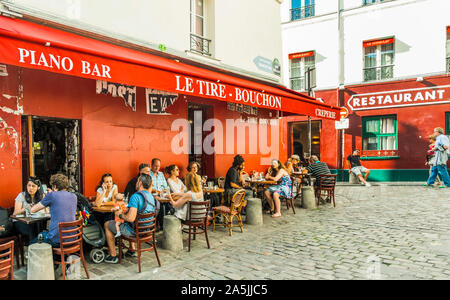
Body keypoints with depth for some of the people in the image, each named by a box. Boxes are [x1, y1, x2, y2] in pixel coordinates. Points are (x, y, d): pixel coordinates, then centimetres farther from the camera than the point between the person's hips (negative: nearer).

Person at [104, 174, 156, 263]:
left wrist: (120, 214, -11)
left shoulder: (136, 196, -24)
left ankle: (113, 256, 16)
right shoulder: (151, 197, 2)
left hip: (135, 231, -8)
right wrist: (125, 212, 15)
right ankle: (132, 250, 37)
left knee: (107, 225, 12)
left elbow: (131, 218, -31)